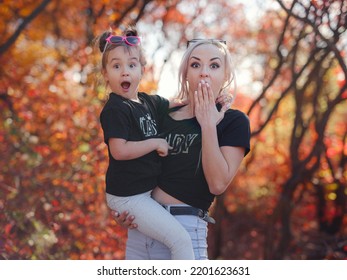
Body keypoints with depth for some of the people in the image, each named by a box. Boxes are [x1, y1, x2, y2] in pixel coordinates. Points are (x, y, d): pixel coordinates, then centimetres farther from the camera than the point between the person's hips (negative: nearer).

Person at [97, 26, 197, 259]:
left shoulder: (149, 102, 7)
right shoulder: (115, 109, -17)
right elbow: (119, 151, -25)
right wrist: (156, 143, -16)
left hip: (147, 187, 9)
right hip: (128, 196, -9)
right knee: (181, 240, -13)